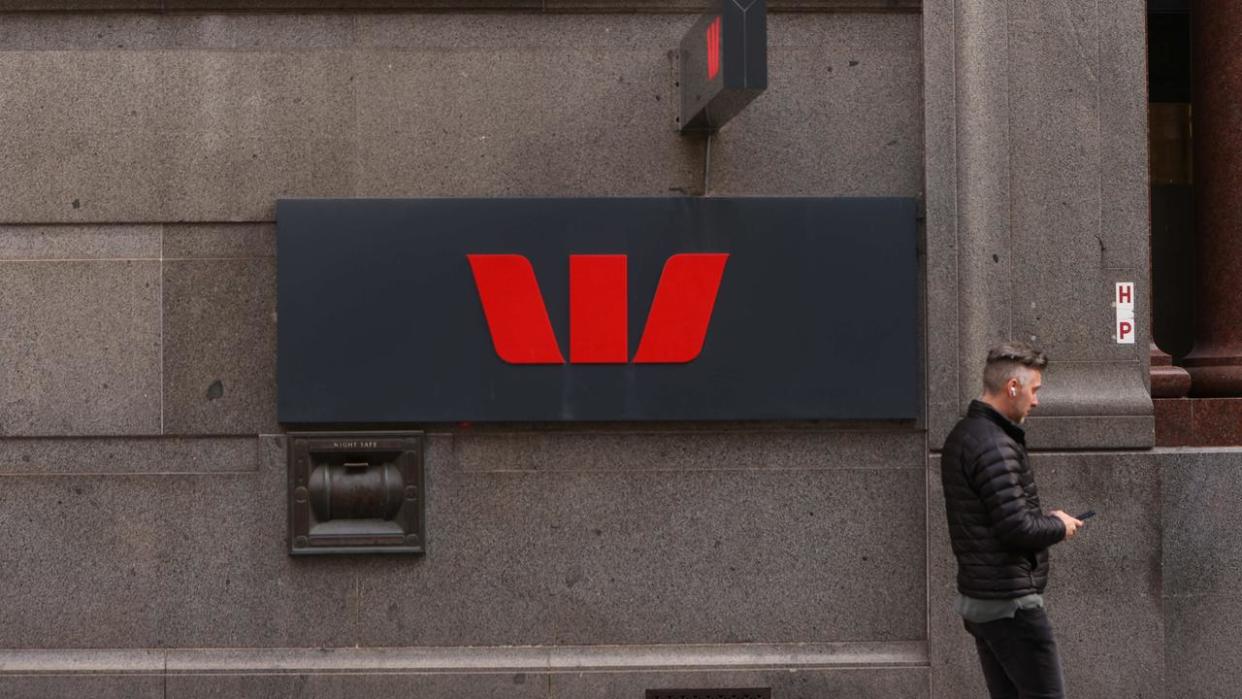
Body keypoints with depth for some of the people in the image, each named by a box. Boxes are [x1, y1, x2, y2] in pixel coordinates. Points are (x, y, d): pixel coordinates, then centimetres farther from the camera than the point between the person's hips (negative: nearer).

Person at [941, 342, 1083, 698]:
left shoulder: (962, 435, 12)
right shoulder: (994, 446, -20)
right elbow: (1017, 528, -23)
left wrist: (1046, 521, 11)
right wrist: (1059, 526, -4)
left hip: (977, 599, 10)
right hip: (1010, 602, -10)